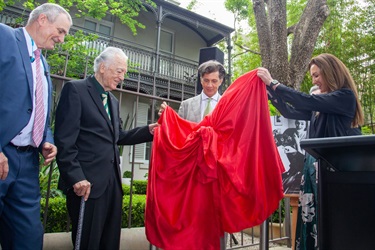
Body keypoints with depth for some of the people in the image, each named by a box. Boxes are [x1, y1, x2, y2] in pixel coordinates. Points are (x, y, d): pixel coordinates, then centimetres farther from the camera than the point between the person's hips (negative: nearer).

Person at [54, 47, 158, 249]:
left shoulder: (113, 101, 18)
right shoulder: (75, 89, -6)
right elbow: (64, 139, -13)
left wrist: (148, 130, 4)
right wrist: (76, 177, -19)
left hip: (112, 181, 8)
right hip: (87, 182, -7)